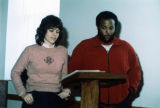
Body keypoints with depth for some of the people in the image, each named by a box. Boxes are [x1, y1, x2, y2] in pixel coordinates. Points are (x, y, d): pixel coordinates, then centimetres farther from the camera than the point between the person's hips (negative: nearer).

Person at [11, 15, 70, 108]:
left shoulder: (63, 51, 10)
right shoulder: (30, 50, 4)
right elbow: (15, 72, 8)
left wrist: (66, 90, 3)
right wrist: (23, 93, 0)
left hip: (55, 97, 2)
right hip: (34, 96, -2)